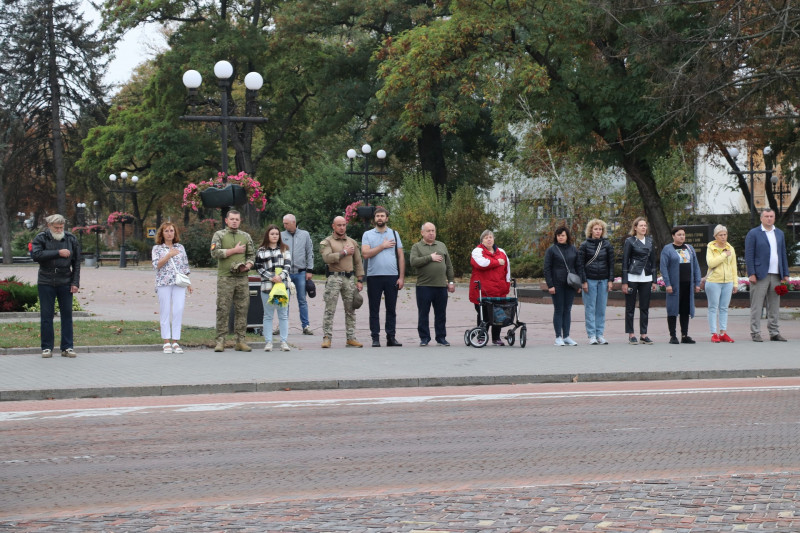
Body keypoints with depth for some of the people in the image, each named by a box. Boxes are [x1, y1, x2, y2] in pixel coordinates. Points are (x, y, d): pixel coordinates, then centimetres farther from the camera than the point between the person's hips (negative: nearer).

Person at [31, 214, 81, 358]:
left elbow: (76, 263, 9)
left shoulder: (71, 239, 5)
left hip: (65, 283, 2)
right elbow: (35, 254, -20)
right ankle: (47, 347, 8)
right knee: (46, 315, 1)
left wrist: (75, 283, 1)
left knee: (67, 314, 3)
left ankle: (67, 347, 8)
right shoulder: (41, 238, -2)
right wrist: (58, 253, -20)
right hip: (46, 283, -2)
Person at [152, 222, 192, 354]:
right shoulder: (157, 248, 7)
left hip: (179, 283, 2)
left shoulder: (180, 247, 15)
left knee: (178, 311, -6)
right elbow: (156, 265, -4)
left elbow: (185, 267, 18)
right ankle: (166, 342, 3)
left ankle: (175, 341, -2)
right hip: (163, 283, -2)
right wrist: (169, 255, -14)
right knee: (165, 312, -2)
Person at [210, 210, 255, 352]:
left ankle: (240, 340, 6)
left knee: (242, 309, 1)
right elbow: (215, 252, -9)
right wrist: (234, 251, -8)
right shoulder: (219, 235, 4)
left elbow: (252, 255, 16)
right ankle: (220, 341, -3)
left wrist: (248, 265, -5)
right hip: (225, 278, -3)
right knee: (223, 309, -5)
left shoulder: (245, 237, 15)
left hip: (242, 278, 3)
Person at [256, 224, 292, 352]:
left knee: (283, 315, 2)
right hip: (267, 286, -1)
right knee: (268, 315, 2)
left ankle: (284, 342, 5)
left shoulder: (284, 249, 11)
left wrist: (281, 276, -14)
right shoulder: (261, 251, 6)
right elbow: (259, 267, 1)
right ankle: (268, 342, 4)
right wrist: (271, 278, -11)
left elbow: (288, 265, 3)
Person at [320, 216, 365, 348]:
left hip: (349, 278, 4)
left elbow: (358, 262, 16)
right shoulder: (327, 242, 3)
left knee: (350, 310, 5)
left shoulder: (352, 242, 17)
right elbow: (327, 257, -14)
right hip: (334, 277, -4)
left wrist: (360, 280, 9)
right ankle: (327, 338, -6)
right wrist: (344, 253, -10)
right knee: (330, 310, -7)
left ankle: (351, 338, 9)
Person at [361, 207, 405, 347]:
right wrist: (382, 246, -8)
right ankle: (375, 338, 5)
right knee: (374, 309, 2)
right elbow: (365, 254, -9)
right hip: (374, 276, -1)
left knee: (391, 309, 4)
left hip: (392, 276, 1)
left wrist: (401, 277, 1)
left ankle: (391, 337, 9)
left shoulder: (394, 234, 11)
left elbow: (401, 256, 9)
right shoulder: (368, 235, 6)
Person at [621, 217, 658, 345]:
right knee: (630, 307, 1)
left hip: (646, 278, 4)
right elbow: (625, 261, -3)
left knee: (645, 308, 5)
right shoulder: (630, 241, -2)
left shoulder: (650, 241, 12)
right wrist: (624, 282, -8)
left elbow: (653, 261, 15)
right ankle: (631, 335, 5)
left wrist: (654, 281, 10)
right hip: (632, 278, -4)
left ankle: (643, 334, 9)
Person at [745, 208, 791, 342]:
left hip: (776, 275, 5)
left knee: (774, 306, 8)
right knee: (756, 306, -5)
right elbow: (749, 255, -5)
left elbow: (783, 254, 18)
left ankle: (774, 332, 13)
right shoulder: (753, 234, -1)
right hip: (760, 275, -5)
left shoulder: (779, 234, 16)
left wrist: (785, 274, 11)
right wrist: (751, 274, -13)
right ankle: (755, 333, -3)